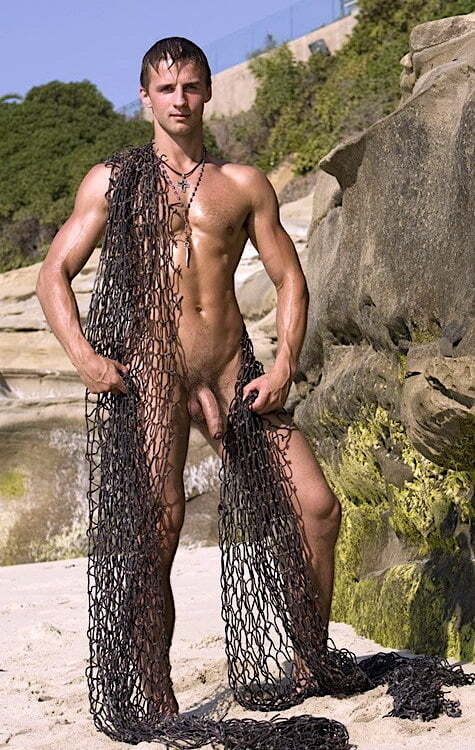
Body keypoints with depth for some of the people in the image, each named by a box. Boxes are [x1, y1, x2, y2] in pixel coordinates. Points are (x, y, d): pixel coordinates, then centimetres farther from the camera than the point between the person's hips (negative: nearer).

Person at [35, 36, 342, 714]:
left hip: (232, 372, 3)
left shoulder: (244, 184, 14)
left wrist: (284, 365, -2)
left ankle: (309, 665, 11)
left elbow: (290, 278, 13)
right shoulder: (111, 182, 9)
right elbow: (54, 274, 4)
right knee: (157, 537, -9)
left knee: (319, 507, -5)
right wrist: (83, 355, -13)